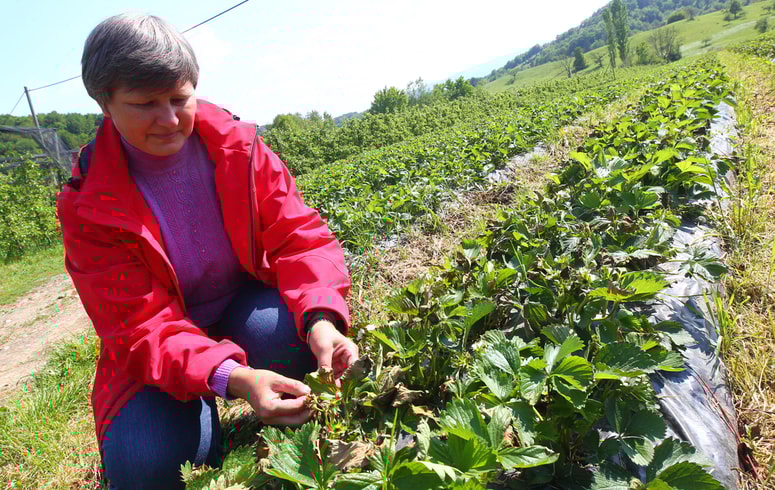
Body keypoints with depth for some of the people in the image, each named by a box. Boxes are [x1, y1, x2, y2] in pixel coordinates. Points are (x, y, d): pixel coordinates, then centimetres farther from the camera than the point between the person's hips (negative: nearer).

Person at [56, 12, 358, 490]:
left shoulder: (237, 144, -11)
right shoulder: (89, 207, -16)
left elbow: (301, 236, -16)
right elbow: (142, 326, -23)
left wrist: (321, 316, -37)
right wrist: (231, 377, -42)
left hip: (246, 306, 1)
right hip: (160, 354, 0)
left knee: (285, 330, -34)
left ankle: (294, 432, -2)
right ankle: (208, 437, 11)